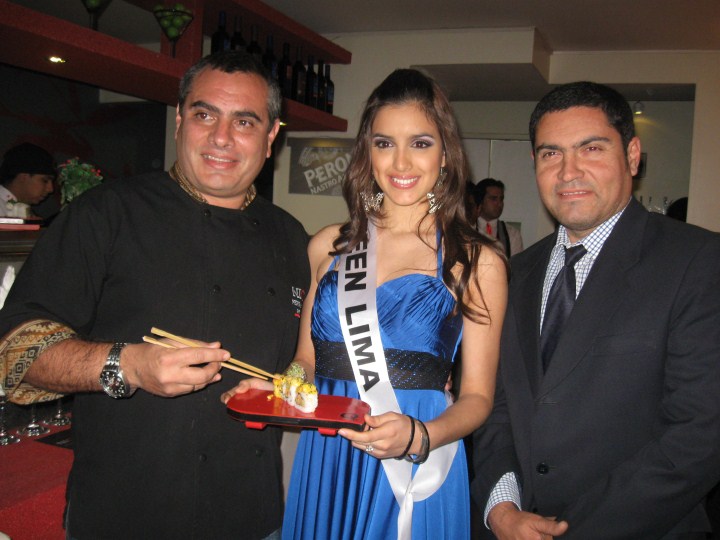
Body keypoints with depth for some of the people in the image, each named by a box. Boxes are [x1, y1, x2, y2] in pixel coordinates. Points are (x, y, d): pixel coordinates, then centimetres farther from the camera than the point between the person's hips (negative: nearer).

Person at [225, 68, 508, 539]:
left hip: (415, 478, -2)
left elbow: (477, 396, -2)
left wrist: (419, 437, -20)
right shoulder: (328, 246, 5)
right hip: (324, 469, 3)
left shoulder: (477, 262, -4)